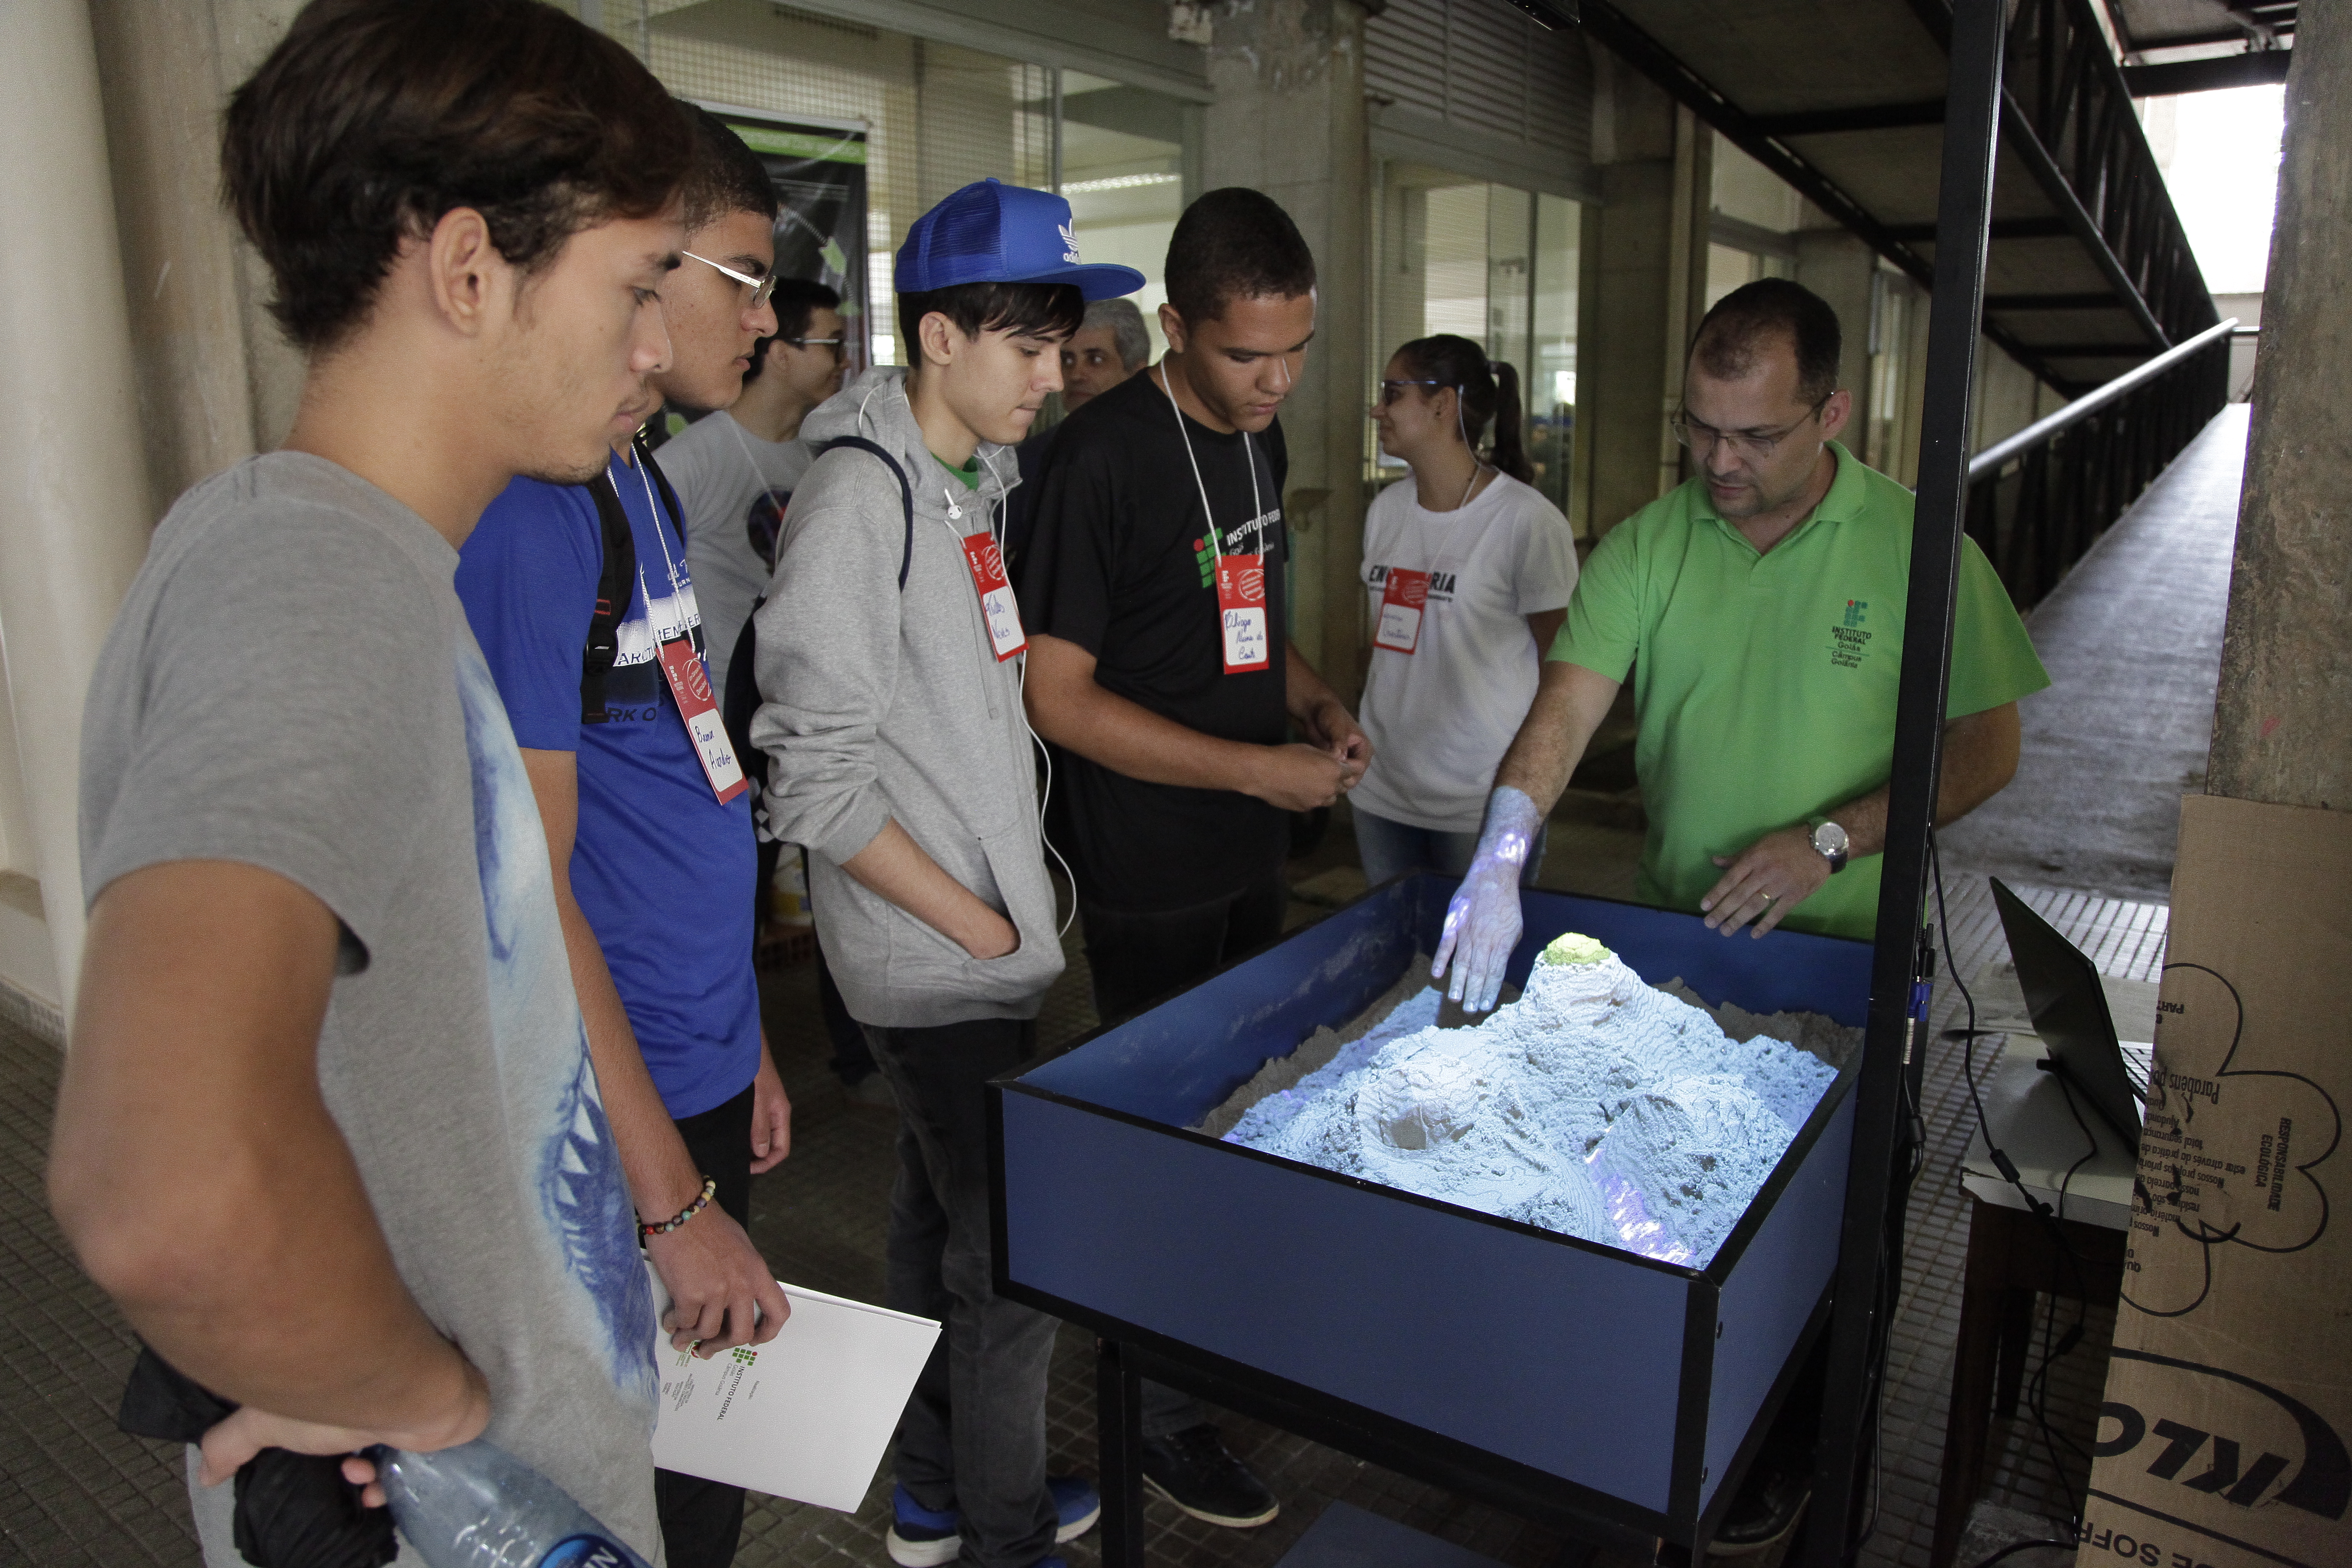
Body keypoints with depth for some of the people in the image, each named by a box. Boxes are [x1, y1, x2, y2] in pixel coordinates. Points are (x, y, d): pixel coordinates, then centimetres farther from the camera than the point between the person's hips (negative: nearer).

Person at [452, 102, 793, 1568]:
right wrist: (678, 1203, -19)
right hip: (618, 1118, -9)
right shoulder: (527, 508, -21)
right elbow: (528, 889, -22)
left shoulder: (641, 480, 9)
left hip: (703, 1070, 9)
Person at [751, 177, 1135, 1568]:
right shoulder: (859, 501, -18)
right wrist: (983, 928, -14)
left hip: (995, 924, 9)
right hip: (939, 959, -9)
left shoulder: (983, 481, 10)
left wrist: (1030, 889, 12)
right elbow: (818, 782, -20)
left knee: (944, 1216, 20)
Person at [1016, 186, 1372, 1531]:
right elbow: (1056, 697, -20)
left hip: (1253, 855, 8)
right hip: (1149, 876, -8)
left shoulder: (1261, 437, 7)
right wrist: (1256, 767, -20)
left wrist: (1316, 701, 0)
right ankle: (1163, 1412, 26)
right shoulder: (1104, 458, -19)